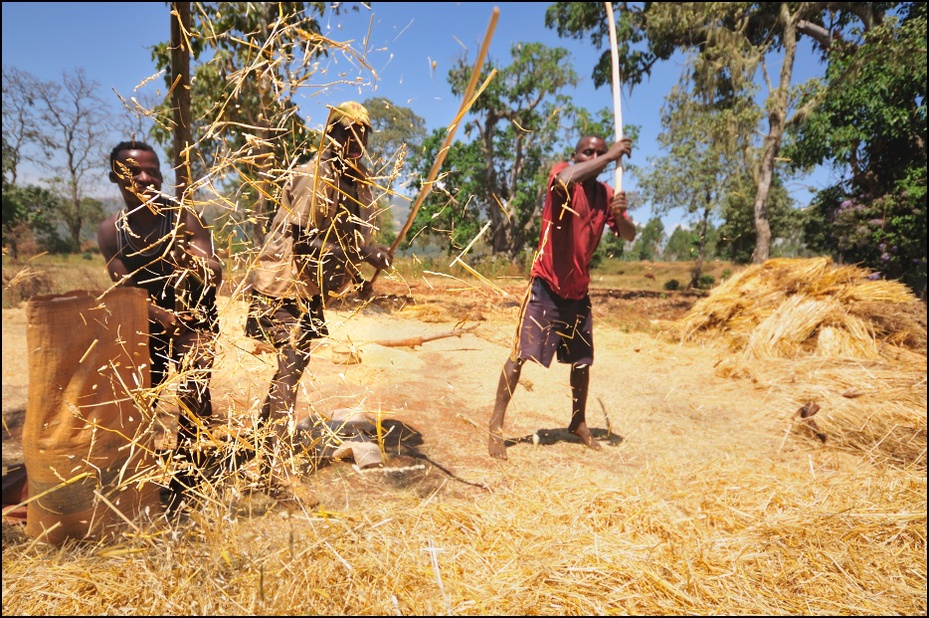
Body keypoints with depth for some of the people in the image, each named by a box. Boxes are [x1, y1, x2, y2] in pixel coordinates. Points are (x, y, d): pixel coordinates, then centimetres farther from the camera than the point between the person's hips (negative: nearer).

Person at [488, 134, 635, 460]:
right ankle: (496, 424, 4)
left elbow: (629, 235, 4)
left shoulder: (605, 194, 6)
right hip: (546, 285, -6)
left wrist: (619, 213, -18)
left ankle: (578, 421, 33)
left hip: (578, 290, 6)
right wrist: (611, 154, -24)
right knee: (520, 354, -8)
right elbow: (566, 178, -35)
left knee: (582, 360, 14)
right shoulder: (561, 173, -9)